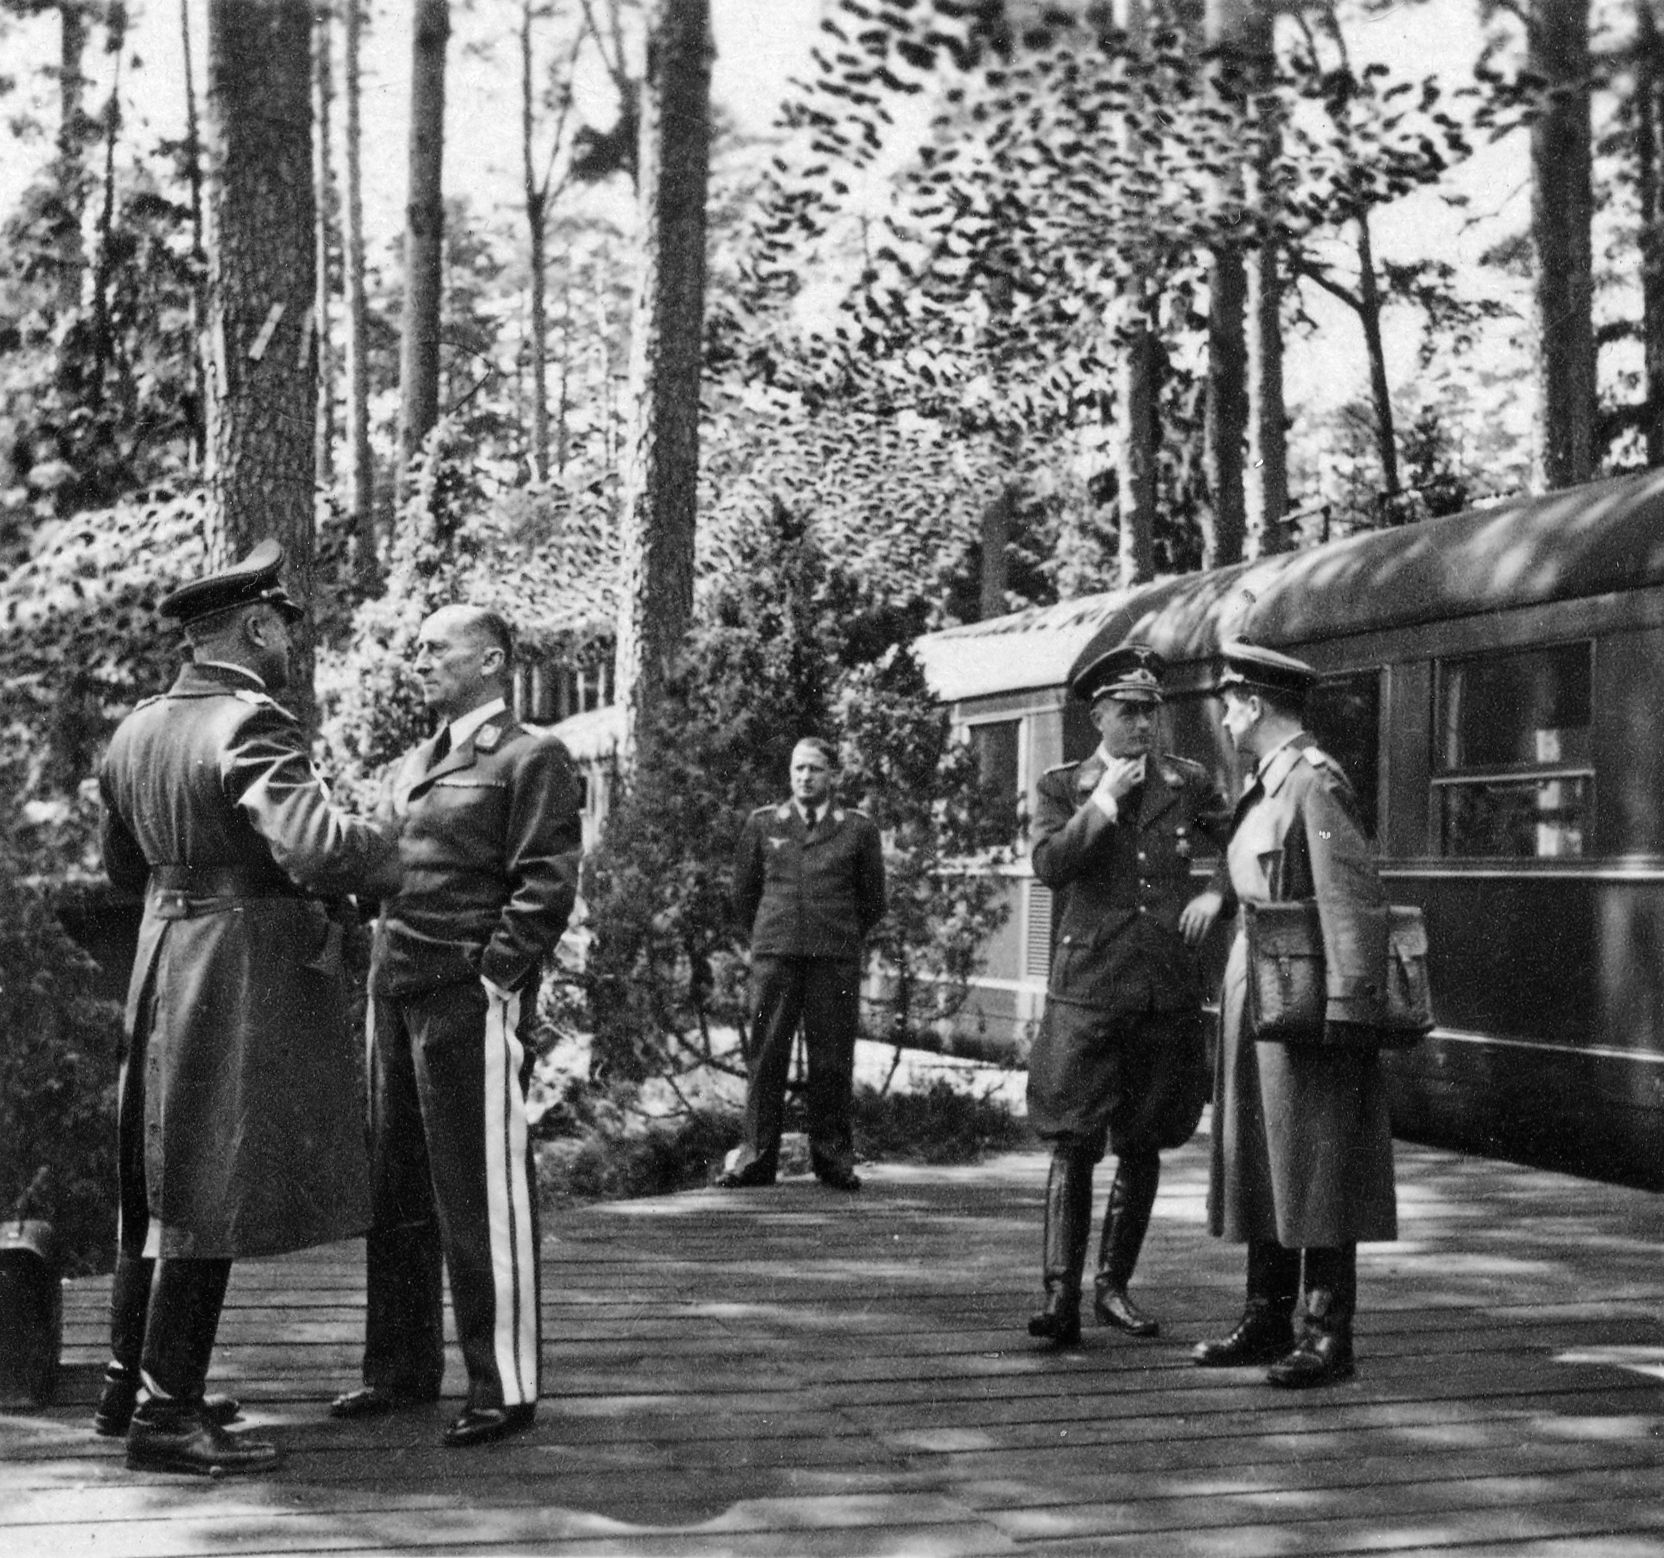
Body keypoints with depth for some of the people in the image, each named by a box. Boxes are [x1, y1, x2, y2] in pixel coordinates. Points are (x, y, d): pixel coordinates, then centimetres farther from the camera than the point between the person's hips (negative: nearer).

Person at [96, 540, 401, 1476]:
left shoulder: (138, 731, 9)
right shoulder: (250, 725, -18)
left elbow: (124, 864, 21)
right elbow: (315, 843, -31)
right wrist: (386, 861, -13)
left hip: (165, 959, 9)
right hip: (248, 973, -9)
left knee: (160, 1180, 17)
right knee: (215, 1189, -3)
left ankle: (130, 1380, 27)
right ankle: (165, 1414, 2)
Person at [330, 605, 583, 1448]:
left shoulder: (531, 759, -4)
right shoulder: (409, 765, 20)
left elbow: (545, 885, -11)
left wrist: (494, 976, -16)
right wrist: (380, 967, 11)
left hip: (473, 1001, -8)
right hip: (395, 995, 8)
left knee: (483, 1195, -5)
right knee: (396, 1191, 12)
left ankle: (504, 1387, 2)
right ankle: (402, 1368, 23)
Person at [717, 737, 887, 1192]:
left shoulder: (857, 830, 8)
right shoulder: (762, 824, 11)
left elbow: (873, 901, 15)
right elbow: (744, 894, 18)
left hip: (835, 961, -1)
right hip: (774, 956, 1)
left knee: (832, 1061, 1)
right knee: (766, 1057, 0)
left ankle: (833, 1158, 9)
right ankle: (756, 1157, 5)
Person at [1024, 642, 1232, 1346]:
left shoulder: (1189, 784, 10)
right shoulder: (1062, 786, 6)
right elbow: (1048, 865, -9)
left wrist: (1216, 893, 0)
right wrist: (1105, 800, -11)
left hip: (1168, 991, 3)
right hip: (1086, 988, -3)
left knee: (1143, 1149, 9)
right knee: (1073, 1145, -8)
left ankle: (1113, 1286, 22)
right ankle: (1061, 1296, -9)